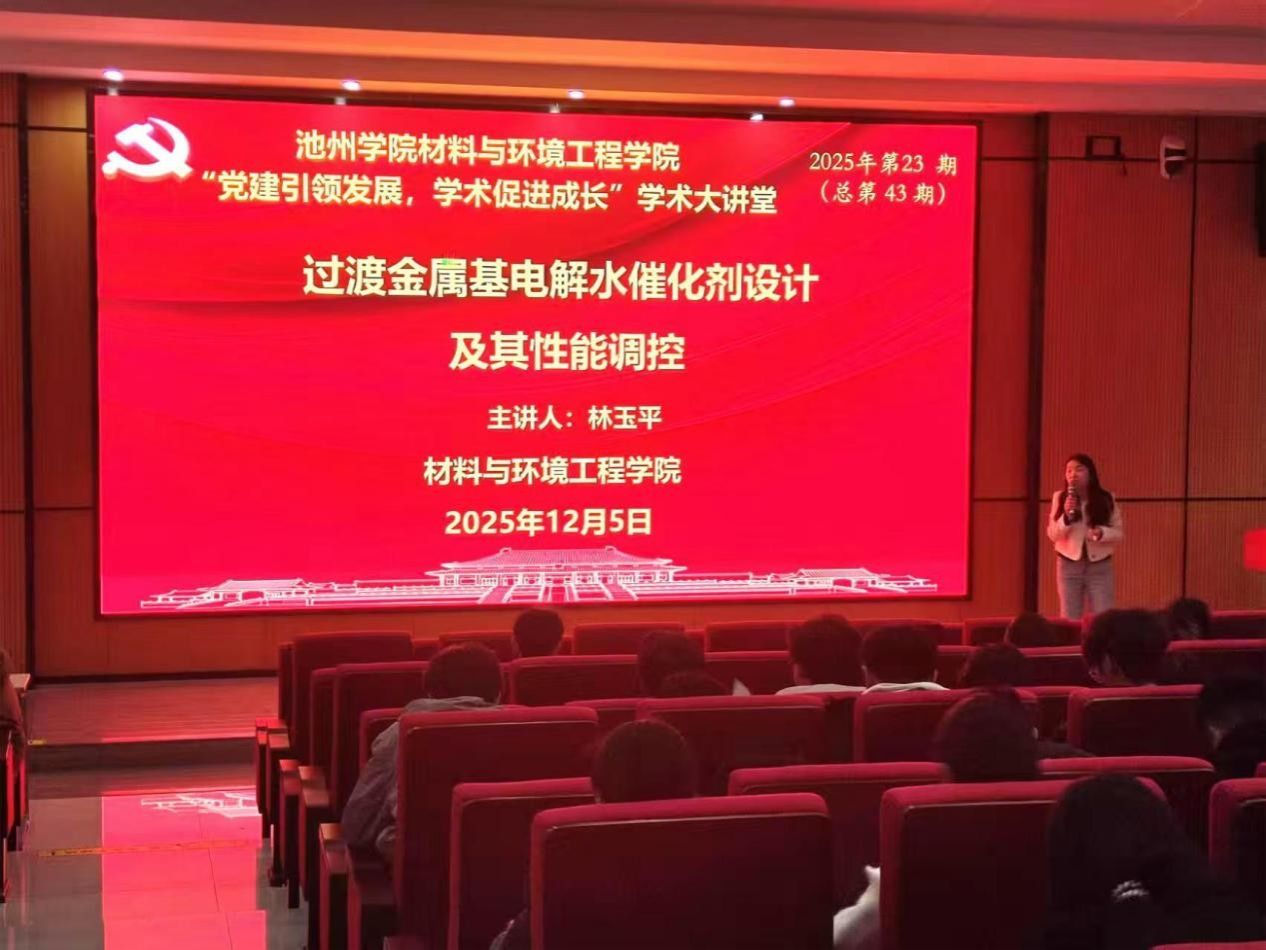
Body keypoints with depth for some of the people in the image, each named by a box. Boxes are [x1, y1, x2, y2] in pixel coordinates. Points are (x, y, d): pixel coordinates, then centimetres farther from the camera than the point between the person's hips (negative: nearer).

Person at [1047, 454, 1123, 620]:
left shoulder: (1106, 499, -2)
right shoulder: (1060, 498, -1)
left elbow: (1119, 534, 2)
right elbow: (1052, 535, -3)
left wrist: (1102, 533, -19)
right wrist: (1066, 516, -20)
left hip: (1100, 567, 0)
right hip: (1069, 566, 0)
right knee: (1070, 619, 4)